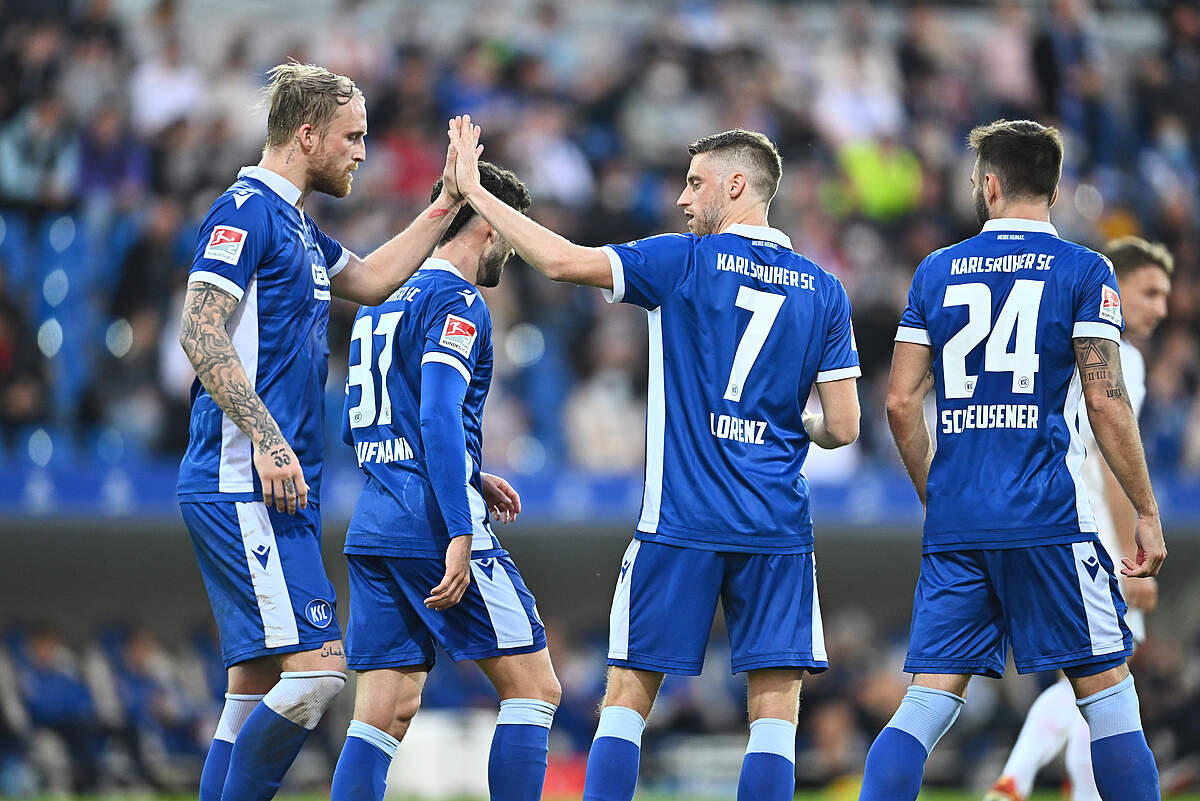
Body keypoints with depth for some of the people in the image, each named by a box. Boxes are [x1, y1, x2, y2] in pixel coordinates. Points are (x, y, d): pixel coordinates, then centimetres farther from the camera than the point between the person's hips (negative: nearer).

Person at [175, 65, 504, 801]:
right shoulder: (246, 212, -10)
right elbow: (201, 336, -18)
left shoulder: (294, 224, 20)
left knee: (257, 686, 9)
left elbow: (371, 279, 34)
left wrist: (451, 201, 28)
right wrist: (267, 442, -24)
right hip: (245, 486, -10)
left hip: (282, 489, 10)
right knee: (316, 667, -16)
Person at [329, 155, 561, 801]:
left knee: (386, 712, 4)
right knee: (533, 688, -2)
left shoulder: (382, 304, 20)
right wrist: (460, 532, -23)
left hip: (373, 527, 8)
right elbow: (438, 416, -19)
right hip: (432, 527, -8)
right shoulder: (458, 302, -7)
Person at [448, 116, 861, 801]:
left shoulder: (685, 261, -2)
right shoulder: (824, 290, 7)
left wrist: (474, 189, -1)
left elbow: (562, 261, -10)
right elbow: (843, 427, 5)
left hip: (680, 523, -2)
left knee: (630, 693, 5)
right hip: (779, 529, 2)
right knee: (775, 706, 0)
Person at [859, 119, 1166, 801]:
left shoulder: (937, 271, 10)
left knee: (930, 700, 3)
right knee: (1106, 690, 4)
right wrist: (1148, 513, 0)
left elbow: (902, 403, 8)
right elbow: (1106, 401, -7)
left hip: (955, 522, 3)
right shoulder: (1084, 271, 0)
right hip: (1049, 516, -3)